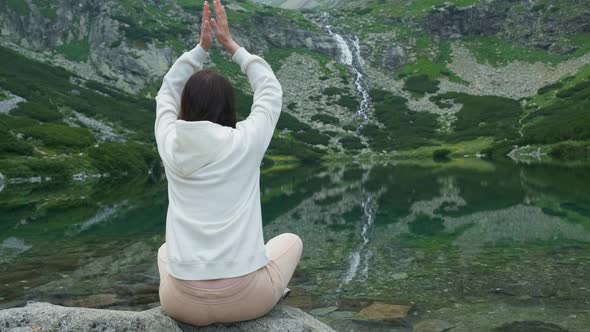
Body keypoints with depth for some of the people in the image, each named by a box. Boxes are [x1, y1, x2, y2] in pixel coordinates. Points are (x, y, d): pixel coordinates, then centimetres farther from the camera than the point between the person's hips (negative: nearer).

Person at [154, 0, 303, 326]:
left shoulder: (170, 145, -1)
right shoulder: (246, 143, -7)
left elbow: (167, 93, 20)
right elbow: (271, 90, 12)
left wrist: (202, 46, 18)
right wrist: (230, 44, 16)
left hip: (184, 302, 2)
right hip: (244, 297, -2)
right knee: (291, 241, 30)